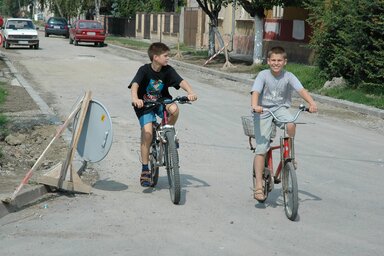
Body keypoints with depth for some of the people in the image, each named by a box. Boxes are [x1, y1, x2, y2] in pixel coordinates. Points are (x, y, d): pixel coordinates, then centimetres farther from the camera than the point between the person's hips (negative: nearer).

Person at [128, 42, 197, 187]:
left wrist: (190, 92, -39)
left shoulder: (168, 70, -9)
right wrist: (135, 98, -54)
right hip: (145, 104, -3)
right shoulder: (144, 70, -18)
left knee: (174, 109, -31)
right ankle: (145, 170, -8)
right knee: (147, 132, -19)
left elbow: (181, 82, -19)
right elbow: (135, 85, -33)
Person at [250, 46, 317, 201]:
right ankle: (259, 186, -5)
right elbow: (255, 92, -24)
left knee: (291, 124, -33)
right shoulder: (263, 75, -11)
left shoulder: (288, 76, -6)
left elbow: (301, 90, -19)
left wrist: (312, 103, -37)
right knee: (261, 149, -9)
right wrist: (254, 106, -45)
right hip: (263, 111, -2)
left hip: (280, 109, 2)